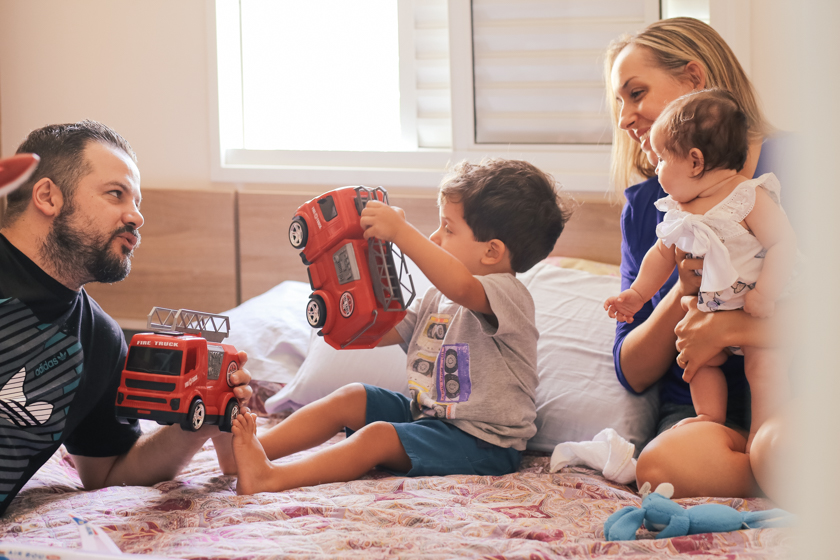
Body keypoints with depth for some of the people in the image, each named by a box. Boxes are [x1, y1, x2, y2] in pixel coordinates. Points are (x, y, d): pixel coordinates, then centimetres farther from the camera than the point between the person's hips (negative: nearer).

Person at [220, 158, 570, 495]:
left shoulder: (508, 295, -16)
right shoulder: (436, 299, 14)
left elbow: (461, 287, -39)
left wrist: (400, 231, -42)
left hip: (481, 443, -9)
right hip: (426, 416, 9)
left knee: (378, 436, -25)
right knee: (351, 397, -4)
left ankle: (271, 478, -35)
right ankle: (257, 448, -14)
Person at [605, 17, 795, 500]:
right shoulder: (645, 207, 14)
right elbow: (632, 373, 13)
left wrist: (728, 326, -12)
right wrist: (683, 293, -5)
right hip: (701, 414, 4)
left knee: (781, 446, -40)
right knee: (661, 464, -33)